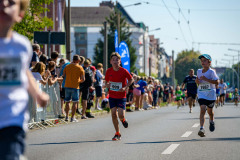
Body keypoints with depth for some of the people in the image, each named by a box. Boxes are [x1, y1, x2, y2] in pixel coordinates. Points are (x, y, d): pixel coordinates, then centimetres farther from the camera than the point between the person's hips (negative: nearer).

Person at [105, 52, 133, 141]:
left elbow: (131, 79, 2)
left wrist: (125, 87, -12)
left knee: (121, 115, -13)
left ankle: (123, 120, 26)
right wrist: (107, 85, -11)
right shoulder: (109, 71, -3)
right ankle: (117, 133, 9)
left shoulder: (124, 71, -11)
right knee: (113, 114, -3)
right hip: (112, 96, 3)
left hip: (121, 96, -2)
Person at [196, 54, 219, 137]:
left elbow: (217, 82, -18)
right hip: (201, 94, 2)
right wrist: (197, 81, -4)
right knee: (202, 109, -17)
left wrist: (206, 79, -24)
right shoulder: (199, 71, 5)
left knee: (210, 111, 15)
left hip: (211, 94, -2)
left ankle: (211, 121, 49)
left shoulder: (211, 72, -11)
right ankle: (201, 128, -26)